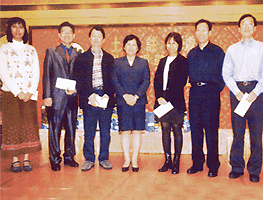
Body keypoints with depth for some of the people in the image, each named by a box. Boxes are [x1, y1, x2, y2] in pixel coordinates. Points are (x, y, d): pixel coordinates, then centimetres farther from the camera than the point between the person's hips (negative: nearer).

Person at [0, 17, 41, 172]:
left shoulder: (31, 50, 13)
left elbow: (36, 72, 7)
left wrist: (31, 92, -8)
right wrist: (18, 92, -13)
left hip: (29, 94, 2)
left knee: (29, 125, 1)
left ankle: (26, 159, 9)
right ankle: (15, 160, 7)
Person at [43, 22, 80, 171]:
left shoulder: (78, 54, 12)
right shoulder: (51, 52, 8)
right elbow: (46, 75, 2)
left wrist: (76, 89, -7)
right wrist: (47, 96, -7)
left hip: (72, 97, 2)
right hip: (56, 96, -2)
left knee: (71, 128, 8)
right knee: (55, 129, 1)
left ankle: (69, 156, 22)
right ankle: (55, 159, 12)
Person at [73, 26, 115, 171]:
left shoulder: (109, 58, 12)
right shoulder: (81, 58, 8)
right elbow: (79, 81, 0)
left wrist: (108, 95, -10)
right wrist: (89, 95, -13)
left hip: (106, 98, 1)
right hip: (89, 99, -1)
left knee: (105, 132, 7)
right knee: (89, 132, 4)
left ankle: (104, 158, 19)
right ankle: (89, 159, 17)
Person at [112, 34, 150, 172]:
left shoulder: (143, 63, 12)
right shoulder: (117, 62, 11)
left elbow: (146, 81, 2)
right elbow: (115, 81, 2)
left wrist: (136, 96, -11)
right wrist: (125, 95, -11)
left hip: (139, 101, 0)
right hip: (122, 101, 0)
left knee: (137, 131, 1)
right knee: (125, 131, 1)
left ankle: (134, 160, 10)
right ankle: (126, 160, 11)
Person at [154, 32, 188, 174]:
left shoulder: (183, 62, 0)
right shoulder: (162, 61, 17)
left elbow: (181, 83, -10)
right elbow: (156, 81, 10)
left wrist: (167, 98, -15)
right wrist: (159, 97, -5)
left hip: (176, 101, -5)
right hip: (162, 100, 5)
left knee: (177, 130, 1)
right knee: (165, 130, 7)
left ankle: (176, 162, 9)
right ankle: (167, 161, 15)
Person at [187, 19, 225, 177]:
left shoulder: (217, 51, 4)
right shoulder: (192, 54, 16)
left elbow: (223, 74, 2)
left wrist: (217, 90, -4)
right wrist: (194, 85, 6)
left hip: (211, 94, -4)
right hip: (195, 94, 4)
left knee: (211, 130, -2)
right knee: (195, 130, 6)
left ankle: (213, 166, 8)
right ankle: (197, 163, 17)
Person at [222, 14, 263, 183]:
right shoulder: (232, 49, 14)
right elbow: (226, 73, 8)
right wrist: (237, 92, -6)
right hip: (237, 91, 1)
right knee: (237, 132, 3)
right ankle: (237, 167, 14)